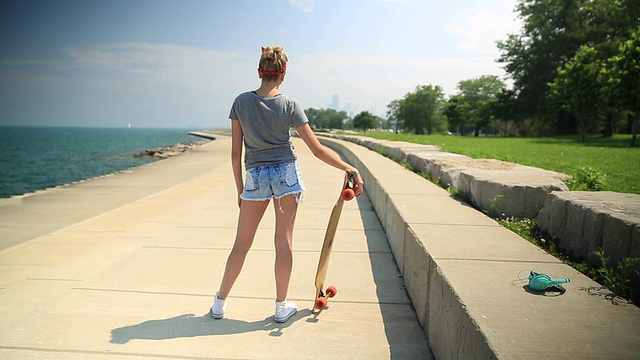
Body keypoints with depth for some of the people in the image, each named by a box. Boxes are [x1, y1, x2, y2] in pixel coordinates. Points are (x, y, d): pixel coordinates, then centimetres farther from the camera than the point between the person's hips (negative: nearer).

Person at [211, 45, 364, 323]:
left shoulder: (241, 102, -1)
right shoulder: (289, 105, -6)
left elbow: (236, 152, 1)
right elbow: (317, 149, -7)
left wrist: (240, 188, 10)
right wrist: (351, 169, 1)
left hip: (255, 176, 1)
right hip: (287, 173, -1)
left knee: (241, 244, 11)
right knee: (284, 241, 6)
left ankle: (220, 302, 22)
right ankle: (281, 306, 17)